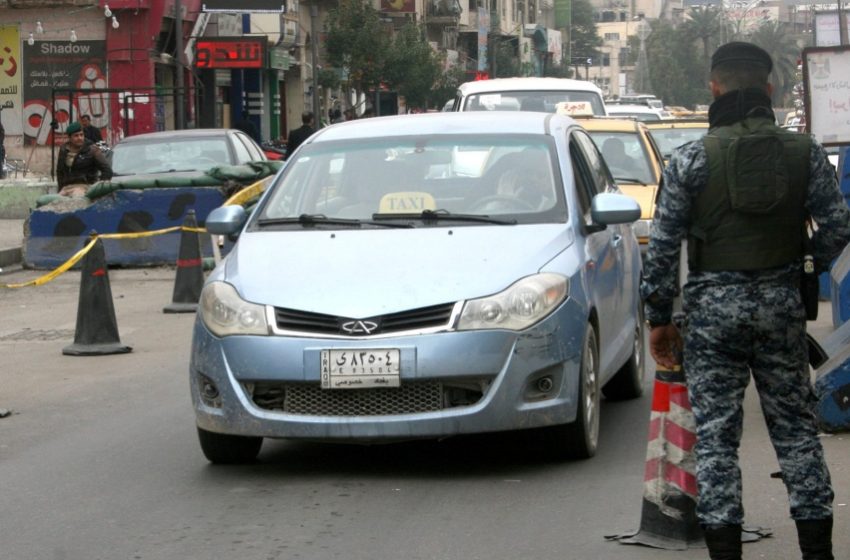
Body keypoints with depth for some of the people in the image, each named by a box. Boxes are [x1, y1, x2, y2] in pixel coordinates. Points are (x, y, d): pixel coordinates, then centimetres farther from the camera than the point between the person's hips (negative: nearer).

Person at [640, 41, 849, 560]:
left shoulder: (690, 158, -6)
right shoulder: (805, 152, 0)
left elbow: (663, 245, -5)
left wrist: (659, 317, 4)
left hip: (713, 308, -2)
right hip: (781, 304, 2)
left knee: (716, 436, 2)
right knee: (796, 429, 11)